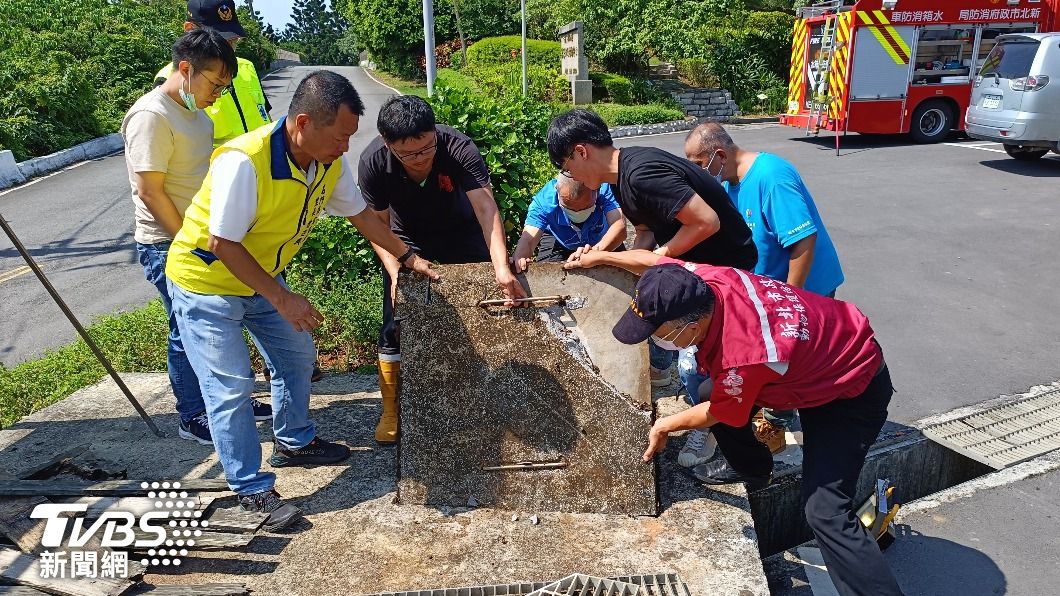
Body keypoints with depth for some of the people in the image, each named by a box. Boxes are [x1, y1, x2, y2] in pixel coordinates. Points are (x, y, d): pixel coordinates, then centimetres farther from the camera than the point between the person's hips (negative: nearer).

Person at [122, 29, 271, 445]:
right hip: (170, 247, -8)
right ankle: (193, 419, 19)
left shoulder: (195, 110, 10)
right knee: (188, 332, 3)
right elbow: (150, 193, -21)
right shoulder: (151, 116, -19)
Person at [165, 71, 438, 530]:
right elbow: (223, 244, -29)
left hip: (262, 278, 8)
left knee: (297, 355, 17)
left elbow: (360, 214, 5)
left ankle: (294, 442, 39)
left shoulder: (330, 162, -12)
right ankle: (252, 490, 8)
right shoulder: (244, 161, -34)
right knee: (232, 388, -7)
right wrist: (283, 299, -27)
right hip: (205, 284, -8)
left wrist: (407, 257, 7)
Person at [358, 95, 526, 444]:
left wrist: (501, 267, -57)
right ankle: (391, 412, 11)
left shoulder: (459, 149, -33)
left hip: (463, 238, 0)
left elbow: (486, 208, -43)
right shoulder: (373, 162, -27)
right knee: (395, 326, -6)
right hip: (409, 242, 1)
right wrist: (395, 270, -33)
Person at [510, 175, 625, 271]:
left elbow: (620, 228, -48)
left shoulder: (605, 189, -37)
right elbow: (528, 239, -42)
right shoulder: (545, 198, -35)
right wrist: (519, 260, -65)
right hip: (558, 243, 0)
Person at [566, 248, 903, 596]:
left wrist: (665, 426, 1)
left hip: (854, 390, -8)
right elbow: (656, 262, 2)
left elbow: (716, 415, -16)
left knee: (825, 512, -18)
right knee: (711, 391, 10)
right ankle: (751, 468, 35)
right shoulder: (702, 280, -21)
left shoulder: (741, 357, -38)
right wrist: (601, 257, 9)